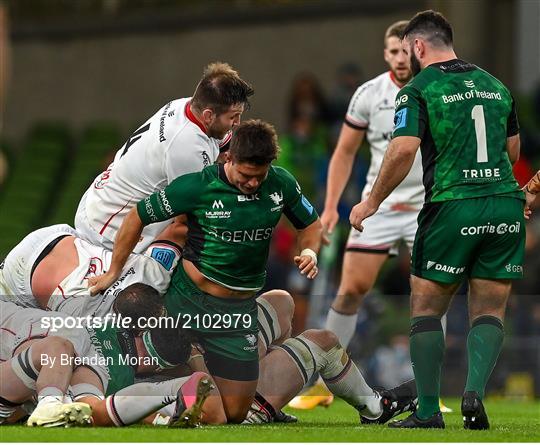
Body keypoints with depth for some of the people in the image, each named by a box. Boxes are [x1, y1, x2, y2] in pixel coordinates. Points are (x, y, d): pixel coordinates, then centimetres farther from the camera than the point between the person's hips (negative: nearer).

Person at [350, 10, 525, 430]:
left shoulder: (418, 89, -2)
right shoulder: (495, 85, 16)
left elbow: (404, 150, -14)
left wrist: (372, 201, -4)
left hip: (452, 208, -4)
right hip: (506, 205, 4)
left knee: (427, 308, 8)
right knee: (489, 310, 10)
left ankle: (429, 411, 6)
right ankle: (475, 391, -11)